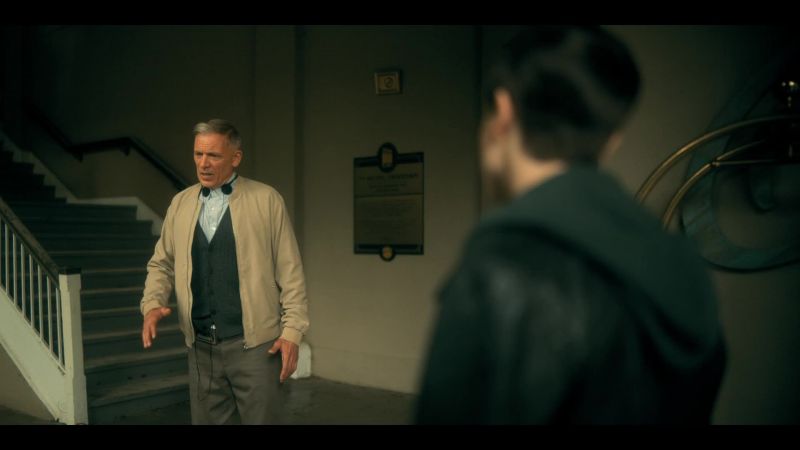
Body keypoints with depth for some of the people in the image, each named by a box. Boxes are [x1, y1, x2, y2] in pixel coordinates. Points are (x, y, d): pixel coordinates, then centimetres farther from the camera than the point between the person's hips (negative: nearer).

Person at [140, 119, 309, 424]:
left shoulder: (266, 200, -3)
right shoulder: (180, 203, 8)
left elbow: (289, 270, -4)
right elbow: (161, 264, 13)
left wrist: (292, 330, -8)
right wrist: (152, 305, -5)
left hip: (255, 344, -3)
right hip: (201, 346, 4)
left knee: (261, 419, 5)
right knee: (205, 420, 16)